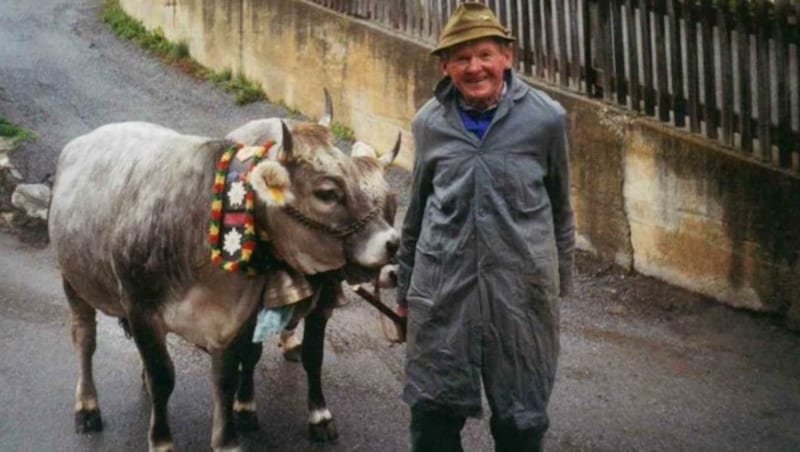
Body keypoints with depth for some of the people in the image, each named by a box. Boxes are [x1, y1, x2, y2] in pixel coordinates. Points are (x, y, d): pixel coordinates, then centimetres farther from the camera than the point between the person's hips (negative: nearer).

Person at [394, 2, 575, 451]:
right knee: (433, 413, 9)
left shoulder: (546, 118, -5)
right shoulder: (429, 123, 1)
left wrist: (561, 281, 11)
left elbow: (560, 208, 6)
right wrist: (405, 285, 16)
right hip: (441, 287, 2)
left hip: (522, 286, -1)